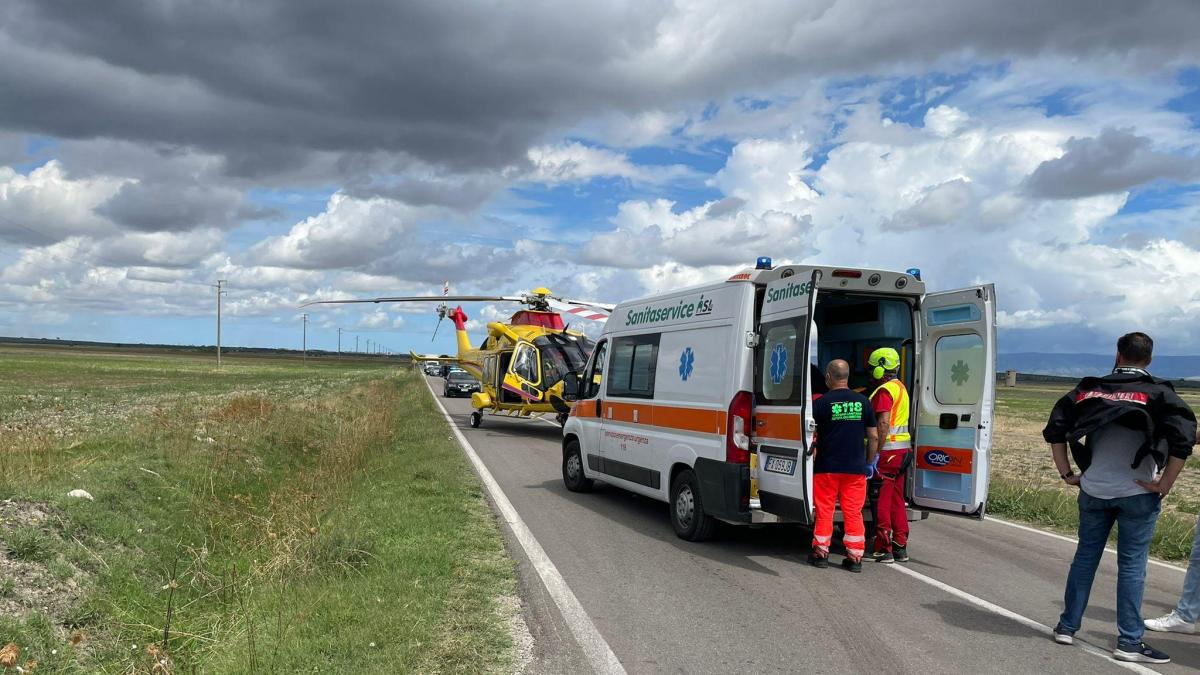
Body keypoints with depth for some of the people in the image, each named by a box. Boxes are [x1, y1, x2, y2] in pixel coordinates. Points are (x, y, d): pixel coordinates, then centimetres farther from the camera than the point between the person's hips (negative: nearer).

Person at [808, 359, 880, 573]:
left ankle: (821, 553, 15)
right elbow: (873, 437, 6)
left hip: (827, 467, -2)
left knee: (824, 511, 8)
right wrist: (869, 463, 17)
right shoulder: (863, 401, 2)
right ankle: (855, 557, 9)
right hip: (856, 468, 2)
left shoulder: (821, 403, -8)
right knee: (854, 513, 7)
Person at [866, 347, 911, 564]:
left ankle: (883, 549, -1)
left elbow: (884, 423, -23)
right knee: (897, 499, 14)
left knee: (881, 501, -4)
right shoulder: (900, 387, 17)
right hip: (903, 449, 10)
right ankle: (900, 547, 20)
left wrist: (875, 452, -22)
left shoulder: (884, 391, -13)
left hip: (889, 450, -9)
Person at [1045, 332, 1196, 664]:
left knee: (1085, 557, 13)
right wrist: (1165, 484, -9)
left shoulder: (1089, 389, 3)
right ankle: (1129, 642, 9)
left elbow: (1055, 430, 0)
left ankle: (1067, 627, 21)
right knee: (1132, 565, 4)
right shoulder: (1158, 393, -6)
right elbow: (1183, 438, -18)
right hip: (1138, 493, -2)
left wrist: (1067, 473, 6)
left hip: (1093, 490, 3)